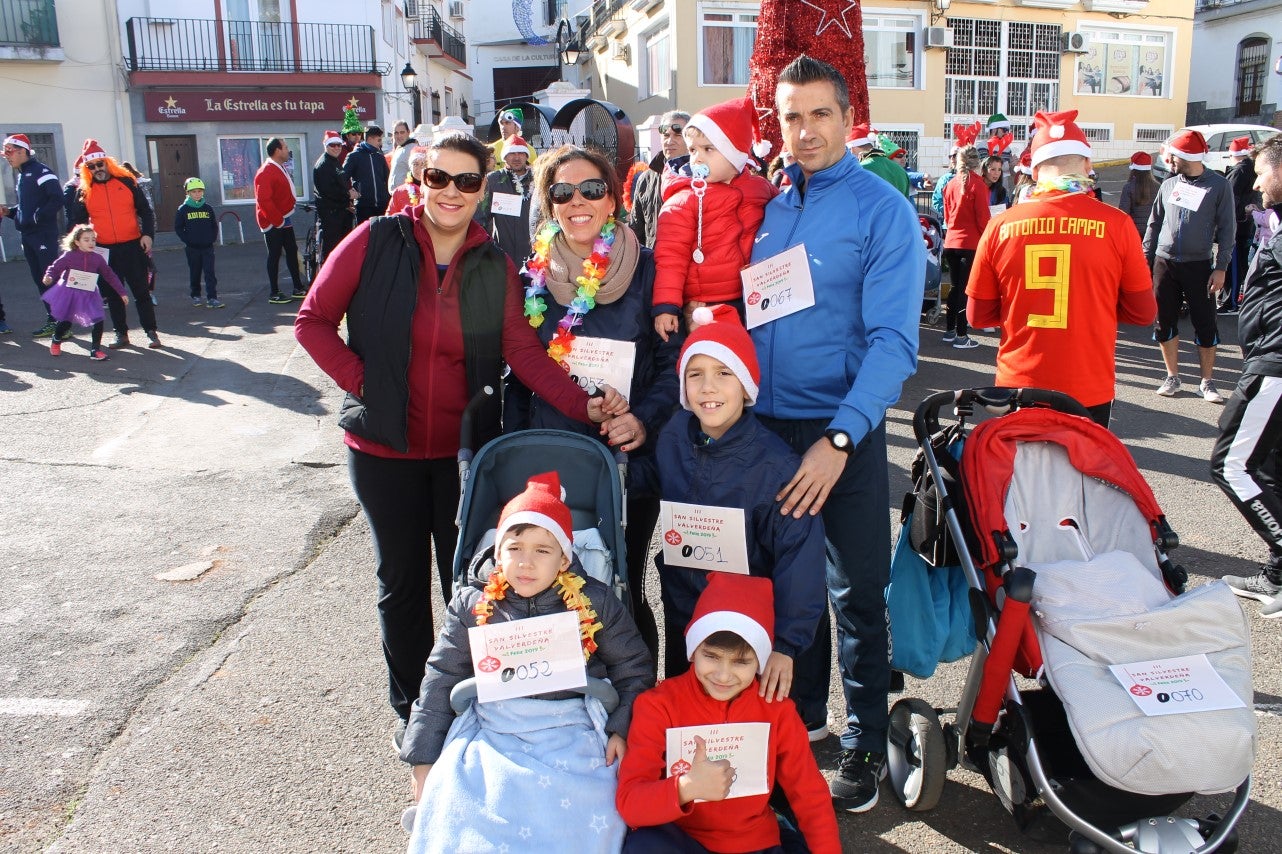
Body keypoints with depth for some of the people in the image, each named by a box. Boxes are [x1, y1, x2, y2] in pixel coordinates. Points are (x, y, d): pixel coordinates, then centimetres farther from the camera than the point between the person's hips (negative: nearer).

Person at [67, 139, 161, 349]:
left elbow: (145, 210, 4)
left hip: (132, 247, -2)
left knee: (141, 291, 1)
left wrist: (147, 234, -7)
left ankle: (151, 332, 8)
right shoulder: (85, 191, 6)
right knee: (113, 294, 8)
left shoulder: (126, 181, 1)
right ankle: (121, 334, 18)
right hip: (104, 251, 2)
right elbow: (78, 221, 12)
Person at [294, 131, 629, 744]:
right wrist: (361, 381, -13)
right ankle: (411, 707, 32)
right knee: (403, 580, 13)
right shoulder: (377, 241, -7)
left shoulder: (495, 265, -1)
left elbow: (523, 351, -11)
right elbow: (313, 320, -2)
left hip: (465, 447, 1)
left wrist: (584, 404, -25)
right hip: (385, 447, -1)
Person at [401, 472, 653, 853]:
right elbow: (441, 679, 9)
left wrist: (623, 729, -3)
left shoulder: (595, 604, 0)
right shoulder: (472, 606, 3)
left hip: (575, 737, -1)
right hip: (492, 738, 2)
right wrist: (424, 758, 8)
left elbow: (633, 669, 10)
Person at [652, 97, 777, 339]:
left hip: (752, 303, 4)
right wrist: (666, 306, -17)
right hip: (704, 308, -4)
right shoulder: (682, 202, -4)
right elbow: (671, 257, -10)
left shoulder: (760, 188, 8)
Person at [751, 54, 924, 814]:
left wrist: (839, 438, -27)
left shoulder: (883, 211, -9)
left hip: (842, 430, -4)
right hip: (763, 424, 5)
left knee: (857, 594, 6)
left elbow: (893, 342, -16)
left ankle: (865, 744, 25)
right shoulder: (764, 203, 7)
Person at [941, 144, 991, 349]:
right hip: (971, 243, -5)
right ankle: (961, 336, 1)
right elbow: (983, 218, -10)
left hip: (951, 242, 6)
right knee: (966, 289, -1)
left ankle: (950, 331, 21)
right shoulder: (978, 184, -11)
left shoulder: (950, 184, 5)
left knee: (955, 286, 16)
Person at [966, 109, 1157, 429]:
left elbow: (978, 314, 3)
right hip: (1090, 391, -1)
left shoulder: (1001, 226, -5)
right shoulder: (1115, 223, -8)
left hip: (1017, 387, 1)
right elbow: (1143, 313, 1)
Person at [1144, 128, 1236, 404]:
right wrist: (1145, 260, 8)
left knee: (1205, 325, 0)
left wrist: (1220, 267, -9)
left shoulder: (1218, 185, -4)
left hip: (1199, 266, -3)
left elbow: (1227, 229, -3)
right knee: (1165, 322, 6)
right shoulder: (1168, 184, 6)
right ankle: (1172, 377, 18)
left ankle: (1206, 382, 11)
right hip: (1164, 263, 3)